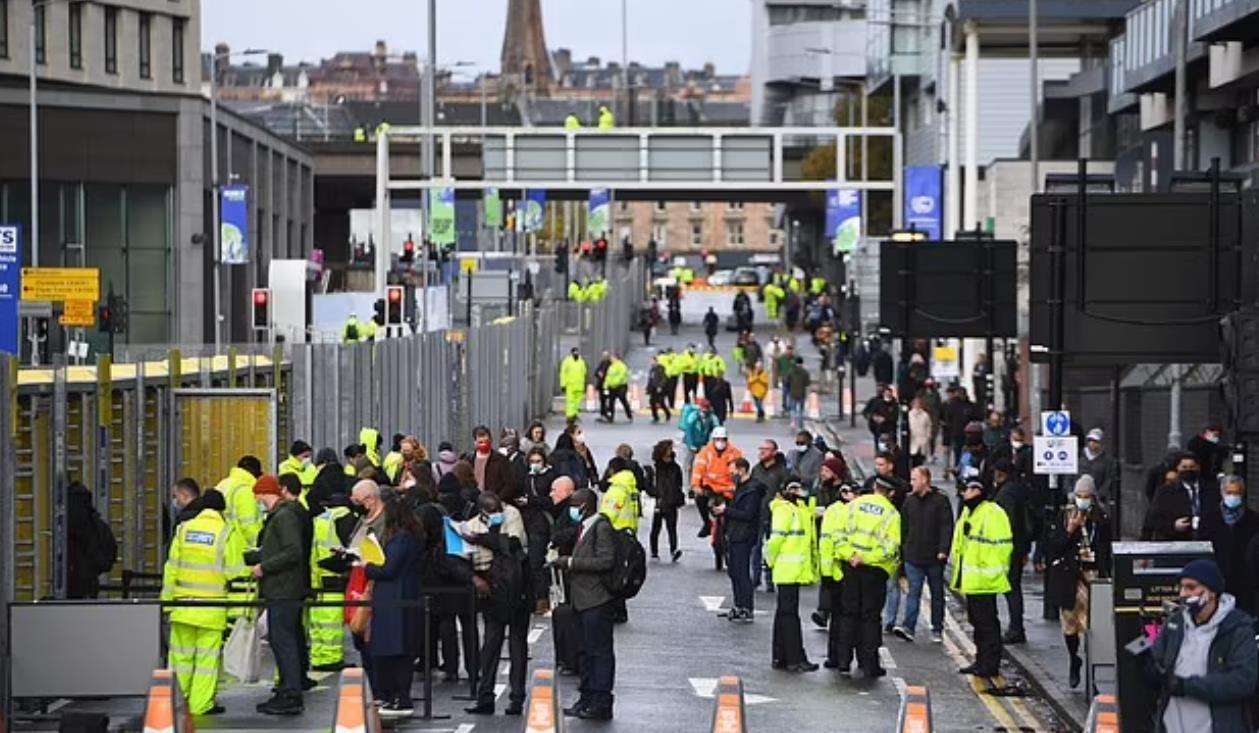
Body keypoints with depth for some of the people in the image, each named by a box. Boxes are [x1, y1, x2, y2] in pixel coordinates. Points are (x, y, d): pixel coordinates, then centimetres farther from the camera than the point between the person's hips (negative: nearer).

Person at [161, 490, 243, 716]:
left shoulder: (183, 529, 5)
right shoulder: (227, 534, -5)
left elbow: (171, 569, 6)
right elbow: (235, 573, -6)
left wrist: (167, 599, 11)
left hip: (183, 604, 3)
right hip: (212, 608, -3)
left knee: (181, 654, 12)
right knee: (207, 656, 1)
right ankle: (201, 704, 1)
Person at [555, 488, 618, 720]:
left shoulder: (602, 527, -13)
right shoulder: (584, 527, 16)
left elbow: (606, 561, -21)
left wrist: (572, 563, -18)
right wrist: (566, 563, 7)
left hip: (597, 600, -10)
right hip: (583, 599, 10)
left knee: (600, 651, -5)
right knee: (587, 651, 14)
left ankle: (601, 703, -2)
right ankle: (587, 699, 21)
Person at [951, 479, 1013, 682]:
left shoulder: (992, 514, -14)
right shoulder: (968, 513, 17)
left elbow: (1001, 545, -18)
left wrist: (992, 571, -20)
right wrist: (957, 570, 24)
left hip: (984, 580, -10)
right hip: (971, 580, 10)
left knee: (987, 622, -6)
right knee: (977, 620, 15)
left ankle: (990, 665, -2)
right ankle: (981, 661, 24)